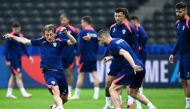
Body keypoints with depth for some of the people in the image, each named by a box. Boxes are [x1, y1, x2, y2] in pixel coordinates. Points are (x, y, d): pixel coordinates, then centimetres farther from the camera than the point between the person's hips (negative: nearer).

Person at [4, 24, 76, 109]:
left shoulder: (59, 42, 0)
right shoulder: (41, 41, 5)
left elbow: (73, 42, -13)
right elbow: (25, 41, 16)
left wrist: (66, 33, -29)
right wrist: (13, 37, 19)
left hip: (59, 72, 2)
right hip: (48, 72, -2)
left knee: (64, 98, 14)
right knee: (55, 90, -29)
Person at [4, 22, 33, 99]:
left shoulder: (20, 35, 7)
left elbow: (23, 47, 18)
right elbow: (6, 48, -12)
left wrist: (28, 56, 14)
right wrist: (7, 60, -15)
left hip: (18, 59, 7)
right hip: (13, 60, -7)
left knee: (14, 76, 12)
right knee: (18, 75, -10)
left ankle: (9, 93, 19)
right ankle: (24, 93, -11)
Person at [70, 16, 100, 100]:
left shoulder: (83, 32, -10)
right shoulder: (94, 32, 8)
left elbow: (80, 46, -12)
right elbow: (97, 46, 12)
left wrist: (78, 56, -7)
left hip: (85, 57, -5)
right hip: (93, 57, 5)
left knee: (80, 75, 1)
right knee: (95, 75, 3)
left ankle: (76, 95, 6)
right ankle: (96, 94, -3)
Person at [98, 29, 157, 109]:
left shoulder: (111, 46, -8)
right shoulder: (119, 40, 19)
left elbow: (125, 53, -24)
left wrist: (133, 66, -35)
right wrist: (110, 57, 45)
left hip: (130, 69, -9)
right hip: (140, 68, 9)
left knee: (112, 89, 1)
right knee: (133, 93, 25)